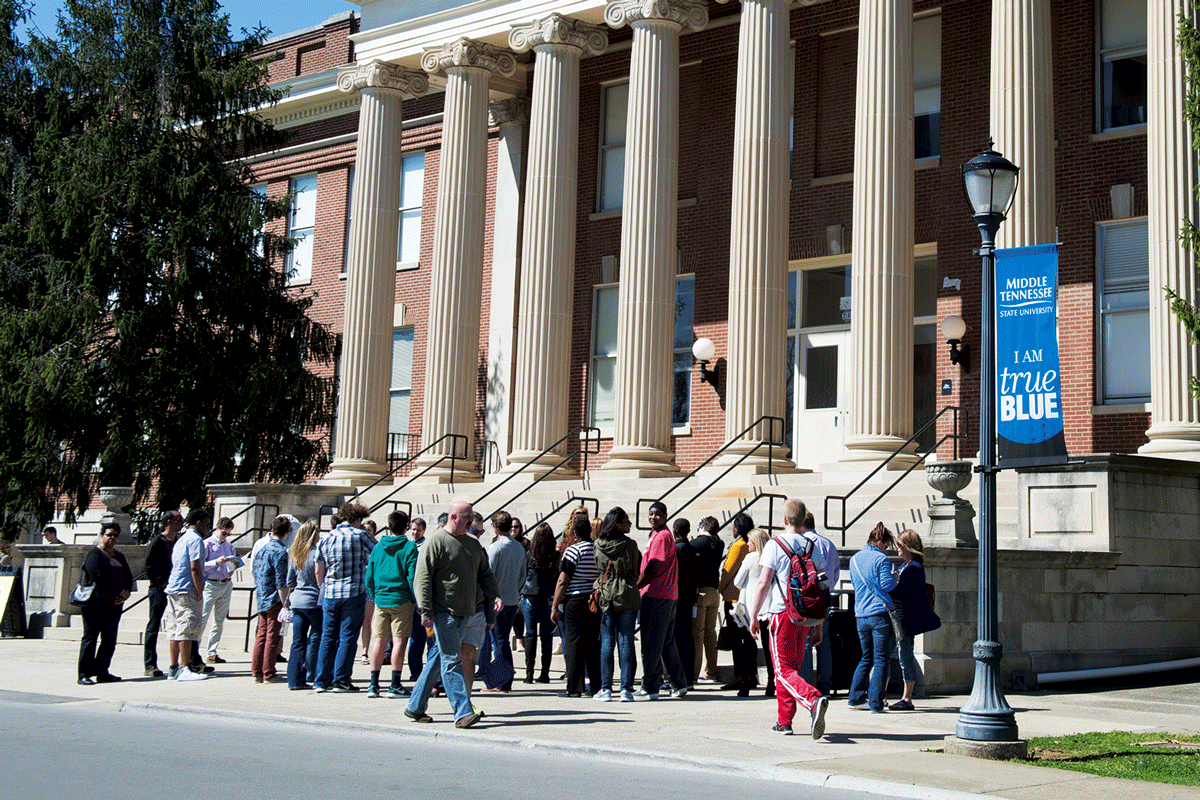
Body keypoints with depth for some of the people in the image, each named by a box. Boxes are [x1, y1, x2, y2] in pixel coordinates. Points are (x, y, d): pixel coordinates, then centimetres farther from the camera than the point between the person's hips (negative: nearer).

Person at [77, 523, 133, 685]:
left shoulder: (118, 556, 19)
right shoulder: (95, 554, -4)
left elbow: (128, 576, 14)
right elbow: (99, 577, -17)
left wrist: (126, 592, -7)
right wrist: (119, 591, -15)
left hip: (114, 604, 7)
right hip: (95, 604, -7)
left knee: (110, 641, 8)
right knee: (90, 637, -4)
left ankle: (102, 672, 15)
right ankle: (84, 674, -2)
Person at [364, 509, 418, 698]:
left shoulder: (378, 547, 8)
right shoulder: (409, 547, -5)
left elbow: (369, 576, 9)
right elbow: (412, 576, -9)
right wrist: (415, 600, -1)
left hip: (380, 599, 4)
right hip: (401, 599, -4)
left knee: (379, 641, 8)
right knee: (399, 640, -2)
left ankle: (374, 684, 9)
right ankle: (395, 686, -4)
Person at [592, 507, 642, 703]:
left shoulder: (598, 545, 1)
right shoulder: (630, 545, -7)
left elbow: (596, 570, 10)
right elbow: (637, 571, 2)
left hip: (605, 595, 2)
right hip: (627, 595, -2)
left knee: (606, 641, 6)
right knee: (626, 641, 2)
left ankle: (606, 689, 4)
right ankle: (626, 689, 1)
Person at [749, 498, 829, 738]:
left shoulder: (775, 545, -6)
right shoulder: (812, 547, 9)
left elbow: (763, 583, -11)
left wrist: (754, 616, -3)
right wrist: (818, 624, 15)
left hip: (783, 613, -5)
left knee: (784, 670, -5)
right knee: (791, 667, 16)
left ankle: (814, 700, -31)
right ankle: (784, 722, 20)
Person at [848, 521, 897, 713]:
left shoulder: (854, 559, 13)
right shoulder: (880, 559, -8)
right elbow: (886, 585, -13)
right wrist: (895, 579, 6)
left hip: (860, 615, 6)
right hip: (879, 613, -6)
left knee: (866, 658, 17)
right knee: (881, 660, -2)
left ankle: (856, 698, 13)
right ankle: (876, 702, -5)